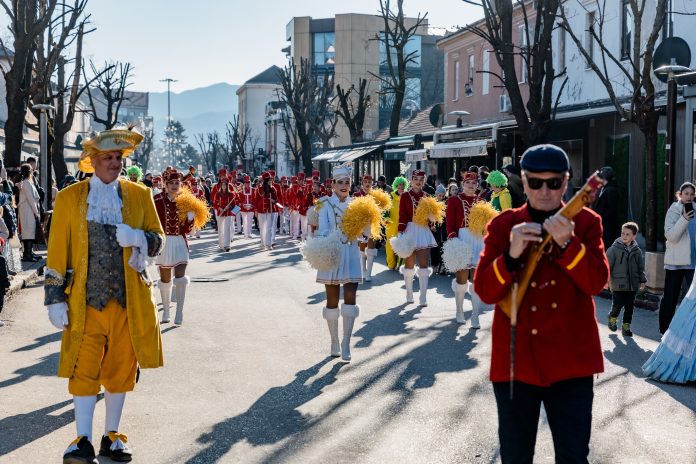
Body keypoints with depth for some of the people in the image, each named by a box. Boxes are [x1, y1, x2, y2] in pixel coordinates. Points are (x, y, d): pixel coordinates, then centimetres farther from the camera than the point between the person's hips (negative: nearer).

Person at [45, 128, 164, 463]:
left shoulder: (139, 195, 7)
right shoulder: (69, 198, 3)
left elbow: (157, 240, 9)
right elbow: (57, 251, 1)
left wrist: (137, 238, -13)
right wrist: (56, 298, -3)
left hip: (129, 299, 2)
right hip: (85, 299, -2)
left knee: (121, 369, 9)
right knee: (84, 369, -5)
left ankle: (112, 436, 23)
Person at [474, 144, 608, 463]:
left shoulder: (586, 222, 3)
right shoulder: (503, 225, 3)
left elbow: (597, 282, -9)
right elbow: (485, 291, -5)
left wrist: (567, 244, -24)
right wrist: (511, 255, -22)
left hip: (571, 363, -1)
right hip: (515, 362, 1)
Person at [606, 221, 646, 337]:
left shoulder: (637, 251, 5)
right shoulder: (614, 248, -7)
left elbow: (641, 267, 15)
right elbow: (607, 265, -5)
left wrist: (642, 281, 10)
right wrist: (607, 279, -9)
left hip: (632, 285, 4)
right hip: (618, 284, -4)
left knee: (629, 307, 7)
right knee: (617, 305, -5)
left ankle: (626, 326, 19)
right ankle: (613, 318, 24)